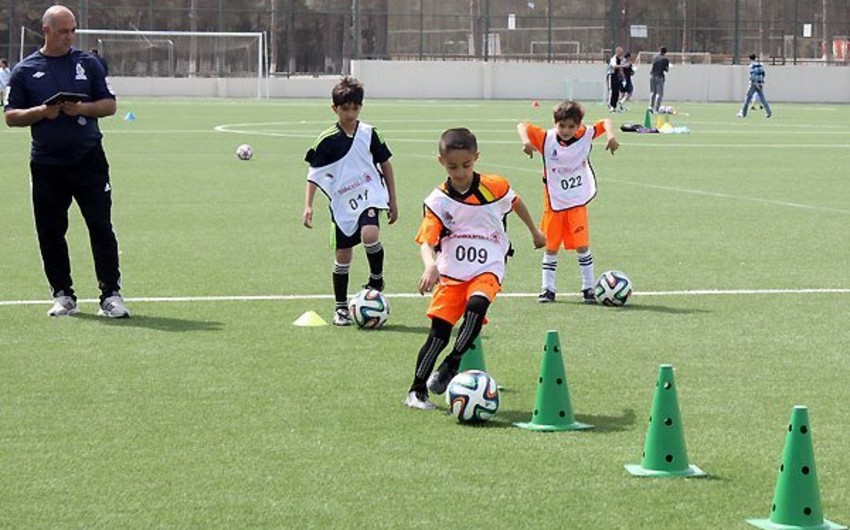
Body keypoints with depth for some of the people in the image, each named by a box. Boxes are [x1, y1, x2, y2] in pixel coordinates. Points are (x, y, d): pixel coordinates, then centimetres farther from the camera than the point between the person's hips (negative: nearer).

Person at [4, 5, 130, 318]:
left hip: (89, 160, -1)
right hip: (46, 164, 1)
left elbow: (109, 104, 7)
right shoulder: (25, 70, 5)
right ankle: (63, 295, 14)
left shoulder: (88, 63, 7)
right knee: (50, 231, 4)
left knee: (101, 227, -4)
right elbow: (11, 116, 4)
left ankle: (111, 294, 0)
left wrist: (83, 108, -12)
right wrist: (41, 112, -13)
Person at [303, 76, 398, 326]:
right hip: (342, 203, 1)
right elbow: (314, 173, -1)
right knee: (342, 255, 4)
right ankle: (340, 307, 17)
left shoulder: (369, 134, 0)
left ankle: (376, 279, -3)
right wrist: (308, 205, -11)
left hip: (369, 196, 0)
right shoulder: (327, 140, -4)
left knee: (370, 235, -28)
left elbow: (385, 165, 9)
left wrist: (393, 200, 10)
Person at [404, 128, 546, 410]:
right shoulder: (438, 201, -7)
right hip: (450, 272, 0)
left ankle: (451, 366, -19)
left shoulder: (495, 186, -4)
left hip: (487, 269, 0)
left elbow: (516, 203, 19)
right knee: (439, 330, -7)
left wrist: (535, 232, 32)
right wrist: (430, 265, -38)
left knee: (476, 305, -31)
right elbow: (426, 241, -16)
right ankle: (417, 391, 5)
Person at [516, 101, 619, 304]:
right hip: (553, 202, 0)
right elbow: (523, 126, -8)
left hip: (577, 202, 0)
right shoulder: (546, 139, -11)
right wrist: (526, 141, -27)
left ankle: (588, 288, 9)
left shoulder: (585, 135, -8)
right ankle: (548, 288, 15)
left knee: (582, 246, -1)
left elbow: (605, 123, 1)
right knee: (551, 247, 6)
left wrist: (611, 136, -19)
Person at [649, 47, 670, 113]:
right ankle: (656, 109, -4)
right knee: (659, 94, 1)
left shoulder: (654, 57, 5)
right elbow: (667, 70, -1)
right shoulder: (665, 59, -5)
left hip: (652, 76, 3)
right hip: (660, 77, -3)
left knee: (652, 92, 15)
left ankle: (651, 106, 5)